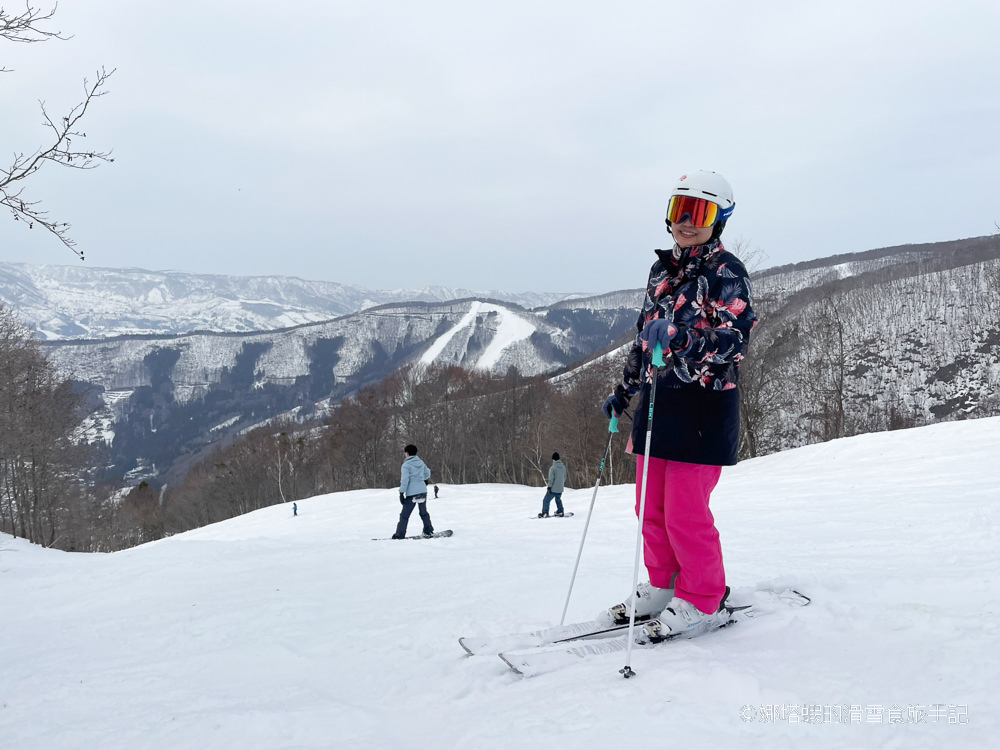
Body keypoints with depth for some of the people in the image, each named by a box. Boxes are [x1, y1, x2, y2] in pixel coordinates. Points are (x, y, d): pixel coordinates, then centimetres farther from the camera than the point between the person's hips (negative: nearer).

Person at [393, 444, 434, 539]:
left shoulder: (406, 465, -9)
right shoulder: (421, 462, 8)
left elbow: (404, 480, -16)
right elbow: (427, 473, 22)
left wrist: (401, 493, -14)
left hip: (411, 493, -6)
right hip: (423, 491, 6)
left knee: (404, 515, -1)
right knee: (423, 512, 21)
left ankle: (399, 535, -2)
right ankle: (428, 531, 22)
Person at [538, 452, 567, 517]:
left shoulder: (552, 468, -16)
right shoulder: (563, 467, 4)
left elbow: (551, 479, -17)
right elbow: (564, 477, 14)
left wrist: (549, 488, -11)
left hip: (553, 489, -6)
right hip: (560, 489, 6)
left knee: (546, 500, 3)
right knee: (558, 500, 29)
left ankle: (545, 513, -3)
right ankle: (560, 512, 31)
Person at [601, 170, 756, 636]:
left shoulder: (726, 272, -7)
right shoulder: (661, 270, 15)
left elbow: (733, 337, -19)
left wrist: (682, 340, -35)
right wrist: (625, 389, 25)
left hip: (704, 405, -7)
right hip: (658, 396, 8)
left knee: (686, 513, -6)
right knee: (651, 507, 12)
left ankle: (703, 601, 11)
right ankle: (663, 586, 29)